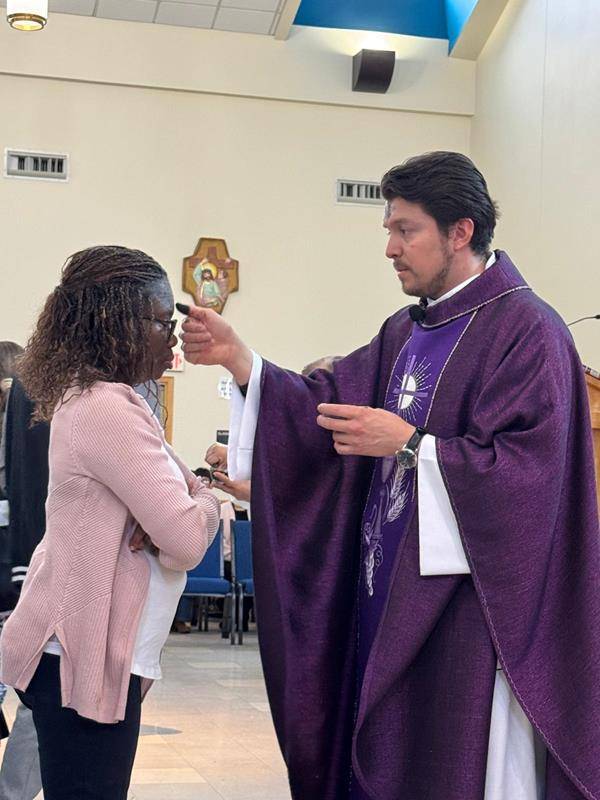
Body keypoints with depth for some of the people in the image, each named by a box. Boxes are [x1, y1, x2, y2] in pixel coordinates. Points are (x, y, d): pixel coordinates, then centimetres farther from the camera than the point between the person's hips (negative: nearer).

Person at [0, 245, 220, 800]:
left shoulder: (97, 398, 14)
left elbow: (190, 488, 16)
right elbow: (187, 540, -22)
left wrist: (179, 506, -8)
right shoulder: (108, 408, -18)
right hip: (84, 658, -10)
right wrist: (205, 502, 1)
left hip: (81, 651, 10)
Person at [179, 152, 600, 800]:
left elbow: (527, 468, -19)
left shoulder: (527, 331, -11)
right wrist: (237, 358, 0)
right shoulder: (409, 329, 15)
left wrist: (410, 445, -19)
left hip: (468, 606, -8)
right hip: (391, 598, 8)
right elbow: (334, 407, 11)